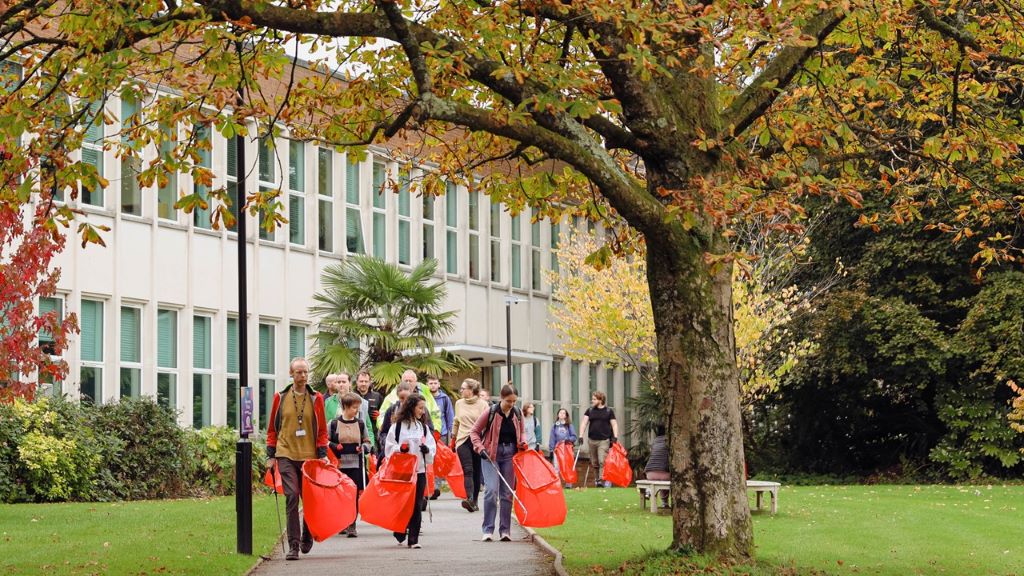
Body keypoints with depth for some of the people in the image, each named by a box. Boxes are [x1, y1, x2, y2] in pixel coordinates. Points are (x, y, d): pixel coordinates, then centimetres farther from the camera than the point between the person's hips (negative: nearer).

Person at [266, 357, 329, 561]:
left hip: (309, 456, 1)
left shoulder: (316, 398, 5)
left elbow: (322, 430, 8)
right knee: (292, 497, -12)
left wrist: (323, 453, -2)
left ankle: (307, 537, 31)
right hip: (286, 455, -1)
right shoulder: (280, 397, 5)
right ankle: (293, 545, -11)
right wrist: (271, 455, 6)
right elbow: (272, 428, 11)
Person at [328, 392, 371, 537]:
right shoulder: (334, 423, 0)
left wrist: (363, 448, -6)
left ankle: (352, 525, -1)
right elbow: (325, 441, 5)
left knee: (355, 494, -4)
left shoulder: (361, 423, 8)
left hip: (356, 465, 1)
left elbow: (367, 441, 15)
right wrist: (334, 447, -13)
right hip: (339, 464, -1)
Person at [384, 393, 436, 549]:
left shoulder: (424, 427, 12)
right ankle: (400, 532, 23)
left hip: (419, 470, 3)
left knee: (416, 505, -1)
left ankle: (413, 539, 0)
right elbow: (389, 446, -1)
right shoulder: (398, 425, 0)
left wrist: (427, 450, -11)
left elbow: (432, 447, 10)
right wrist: (400, 448, -19)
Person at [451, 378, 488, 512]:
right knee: (468, 470, -13)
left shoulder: (482, 404, -1)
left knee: (476, 472, 4)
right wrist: (453, 438, 22)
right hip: (463, 440, 2)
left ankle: (474, 501, 12)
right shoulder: (459, 403, 11)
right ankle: (470, 499, -26)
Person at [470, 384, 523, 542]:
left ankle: (505, 530, 12)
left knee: (507, 493, 5)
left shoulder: (518, 414, 3)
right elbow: (474, 431, -1)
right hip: (491, 454, -4)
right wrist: (480, 448, -13)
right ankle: (488, 530, -9)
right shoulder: (491, 412, -9)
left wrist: (522, 443, -1)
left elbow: (520, 433, 20)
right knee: (491, 490, -14)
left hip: (510, 454, 4)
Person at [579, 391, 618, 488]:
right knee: (594, 462, 7)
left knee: (602, 461, -15)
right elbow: (584, 423, 5)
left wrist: (615, 437, -8)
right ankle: (598, 479, 16)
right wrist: (581, 436, -6)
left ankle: (603, 480, -18)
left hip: (604, 440, -4)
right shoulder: (589, 411, 11)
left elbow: (614, 424, 4)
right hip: (592, 440, 4)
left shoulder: (609, 411, 5)